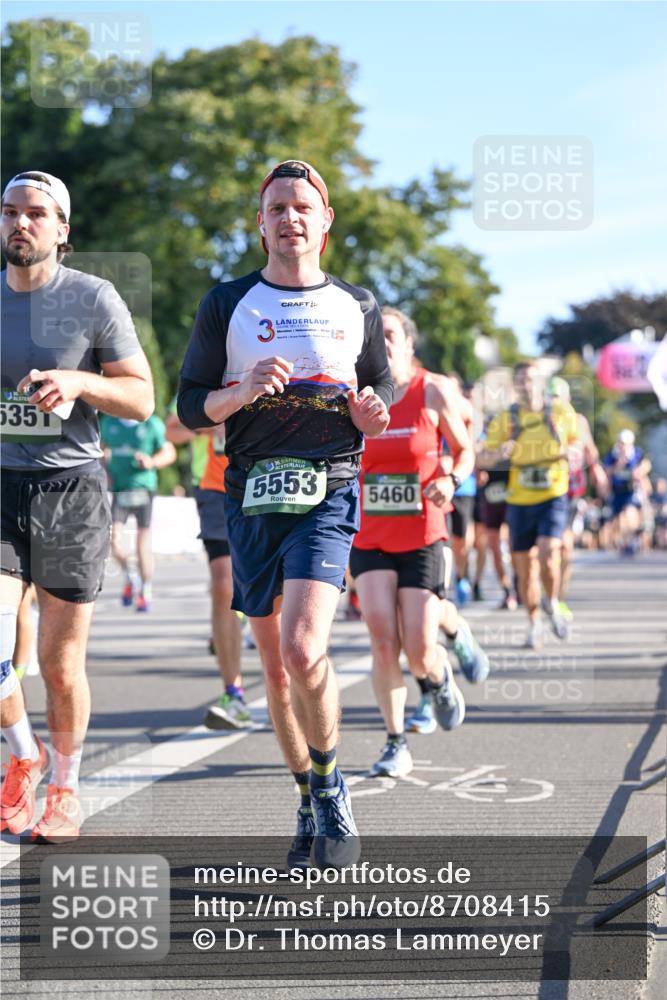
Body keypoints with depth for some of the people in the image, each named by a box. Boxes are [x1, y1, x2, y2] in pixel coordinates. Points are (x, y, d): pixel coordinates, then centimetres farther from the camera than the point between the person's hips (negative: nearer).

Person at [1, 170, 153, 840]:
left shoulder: (93, 299, -3)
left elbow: (142, 400, -2)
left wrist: (78, 382, -17)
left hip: (71, 489, -2)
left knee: (61, 666, 2)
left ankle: (64, 788, 24)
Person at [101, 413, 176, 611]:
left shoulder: (152, 424, -1)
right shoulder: (108, 423, 8)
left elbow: (169, 453, 6)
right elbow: (103, 449, 24)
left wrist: (152, 462, -13)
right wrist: (105, 469, 6)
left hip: (143, 488, -2)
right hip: (119, 489, 2)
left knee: (143, 543, 0)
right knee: (113, 539, -10)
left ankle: (146, 591, 15)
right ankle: (128, 578, 17)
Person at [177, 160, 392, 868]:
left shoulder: (357, 306, 11)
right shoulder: (227, 304, 7)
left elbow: (381, 394, 20)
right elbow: (190, 408, 6)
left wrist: (372, 413, -4)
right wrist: (243, 392, -14)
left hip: (329, 492, -1)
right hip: (253, 494, 2)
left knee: (303, 650, -21)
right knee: (275, 666, 8)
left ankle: (330, 786, 1)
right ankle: (311, 805, 25)